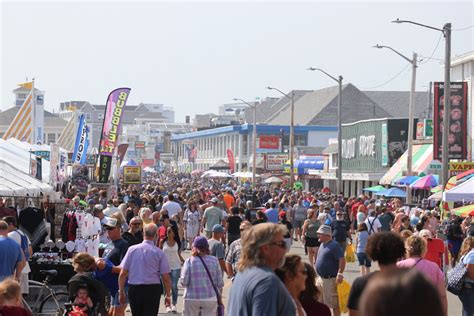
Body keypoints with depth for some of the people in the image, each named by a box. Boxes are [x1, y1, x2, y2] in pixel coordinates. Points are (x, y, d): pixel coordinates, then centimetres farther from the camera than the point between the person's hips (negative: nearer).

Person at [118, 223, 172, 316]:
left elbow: (123, 273, -2)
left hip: (134, 289, 2)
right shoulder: (159, 252, -5)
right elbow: (166, 278, -5)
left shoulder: (132, 249, -2)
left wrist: (121, 292, 8)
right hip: (153, 290, -2)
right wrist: (168, 295, 7)